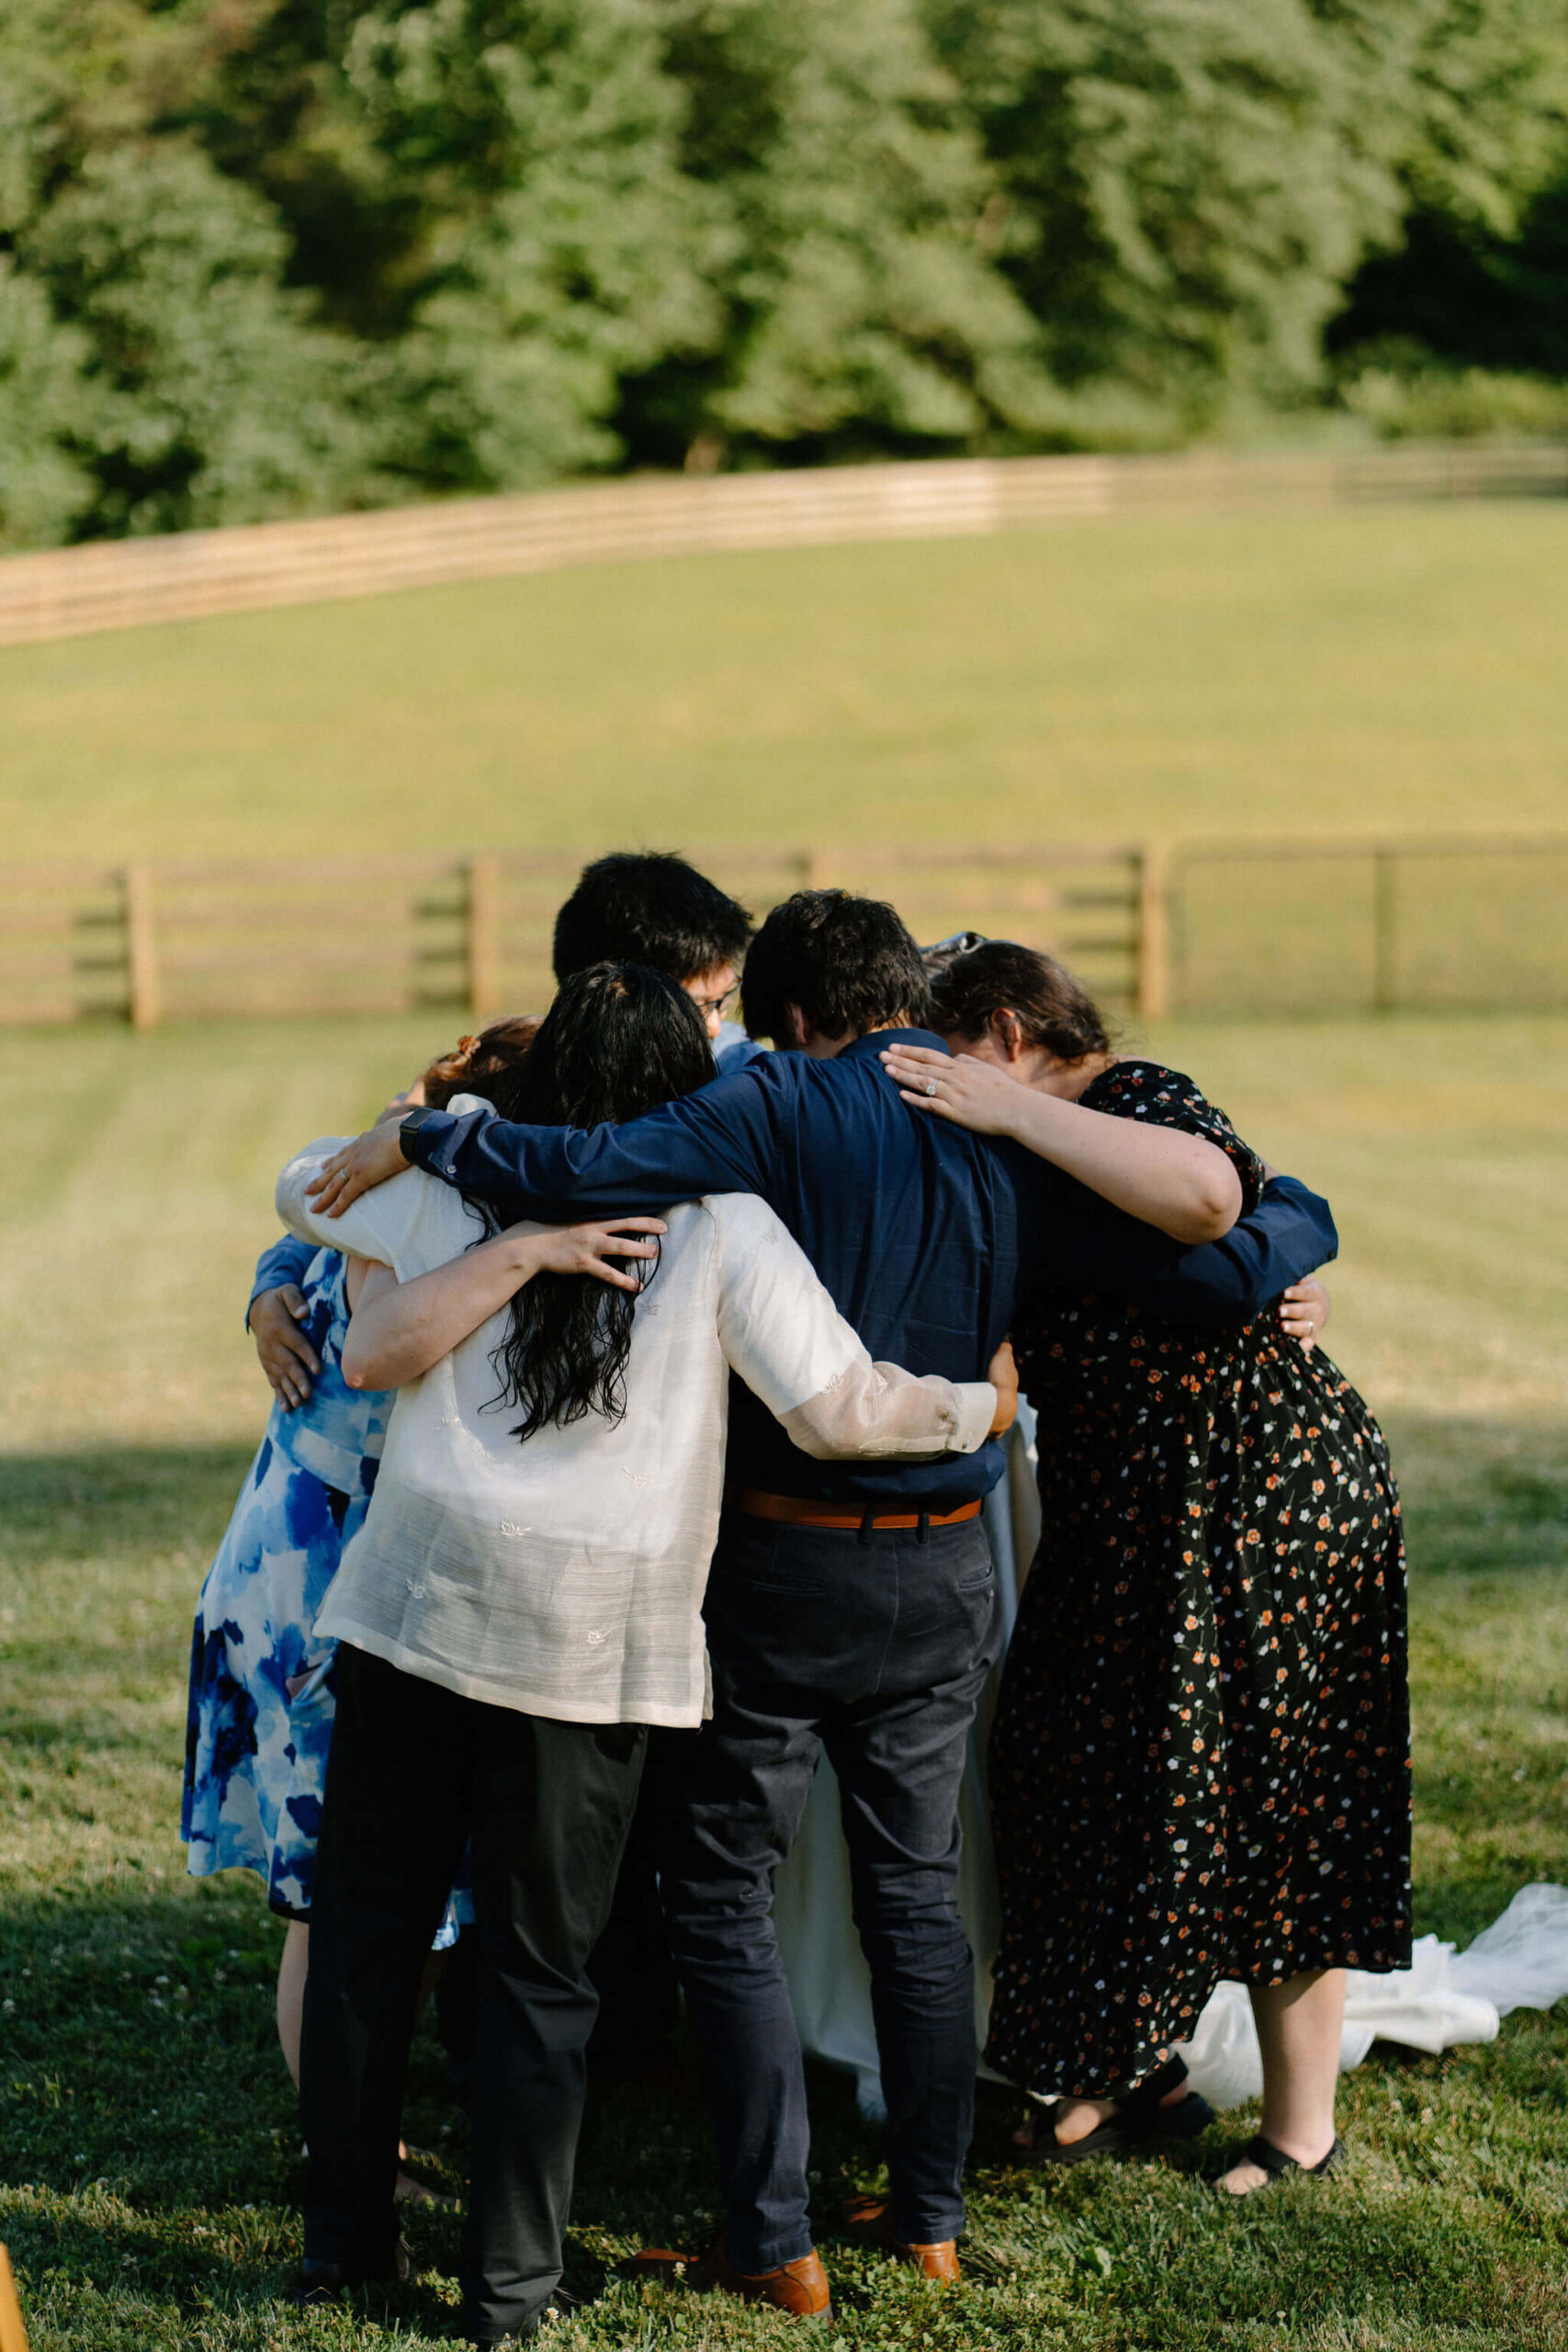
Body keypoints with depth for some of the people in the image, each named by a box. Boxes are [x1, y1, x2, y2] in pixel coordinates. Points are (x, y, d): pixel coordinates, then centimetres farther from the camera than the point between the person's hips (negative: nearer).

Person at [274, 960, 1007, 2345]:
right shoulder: (724, 1229, -2)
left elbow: (301, 1189, 16)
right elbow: (839, 1410, -4)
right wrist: (980, 1406, 11)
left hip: (414, 1600, 2)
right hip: (593, 1646, -2)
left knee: (367, 1930, 15)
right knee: (541, 1967, 9)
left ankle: (344, 2239, 26)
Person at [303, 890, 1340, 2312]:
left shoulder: (784, 1111, -11)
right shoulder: (1016, 1143, 2)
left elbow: (589, 1172, -24)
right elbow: (1222, 1273, 1)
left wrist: (419, 1139, -13)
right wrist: (1306, 1221, 20)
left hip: (785, 1564, -5)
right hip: (944, 1574, 5)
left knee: (723, 1896, 7)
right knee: (918, 1889, 17)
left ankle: (775, 2243, 7)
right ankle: (932, 2218, 23)